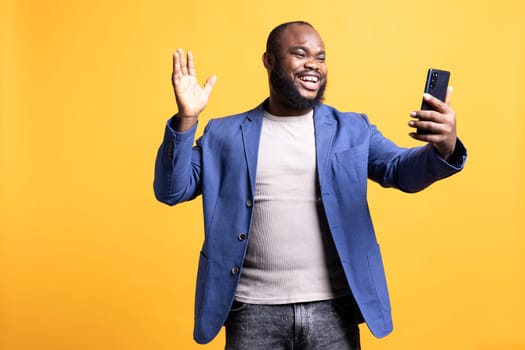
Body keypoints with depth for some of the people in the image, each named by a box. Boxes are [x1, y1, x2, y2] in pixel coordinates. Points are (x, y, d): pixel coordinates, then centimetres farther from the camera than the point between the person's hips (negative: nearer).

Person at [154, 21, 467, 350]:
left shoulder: (354, 129, 7)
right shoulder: (225, 133, 6)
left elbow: (401, 170, -5)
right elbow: (171, 190, 2)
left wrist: (444, 148, -27)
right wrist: (186, 119, -13)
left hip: (333, 309, 1)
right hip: (253, 310, 0)